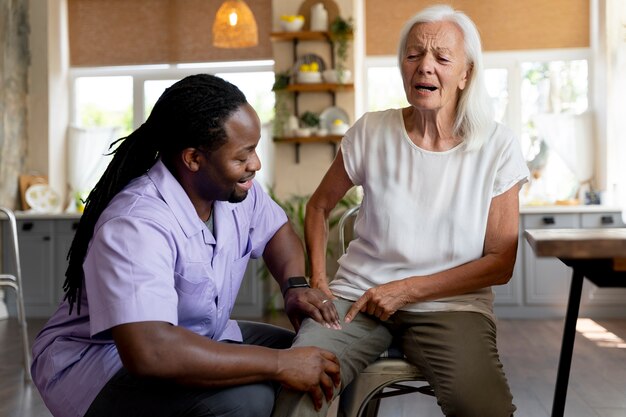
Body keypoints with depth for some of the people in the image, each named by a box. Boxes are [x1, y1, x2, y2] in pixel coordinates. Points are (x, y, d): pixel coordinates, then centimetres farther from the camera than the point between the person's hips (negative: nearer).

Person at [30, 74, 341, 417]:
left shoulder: (233, 187, -7)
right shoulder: (135, 224, -32)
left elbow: (277, 231, 13)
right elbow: (149, 352, -44)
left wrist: (294, 286, -9)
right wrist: (279, 364, -36)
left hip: (195, 340, 8)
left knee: (313, 359, -4)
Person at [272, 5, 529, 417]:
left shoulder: (498, 147, -2)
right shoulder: (371, 132, 1)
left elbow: (501, 263, 0)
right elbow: (319, 207, 16)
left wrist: (409, 289, -9)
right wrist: (317, 278, 1)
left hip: (450, 304, 0)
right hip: (359, 291, 1)